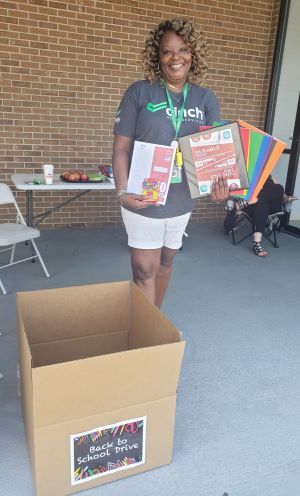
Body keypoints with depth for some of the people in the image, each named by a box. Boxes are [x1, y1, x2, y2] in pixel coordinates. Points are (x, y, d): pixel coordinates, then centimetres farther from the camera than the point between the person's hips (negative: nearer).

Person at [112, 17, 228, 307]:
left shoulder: (206, 100, 5)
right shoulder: (139, 92, -6)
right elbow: (121, 147, -8)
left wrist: (219, 184, -18)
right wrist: (123, 191, -23)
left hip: (182, 201, 4)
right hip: (143, 200, -4)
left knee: (165, 264, 17)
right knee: (145, 271, -2)